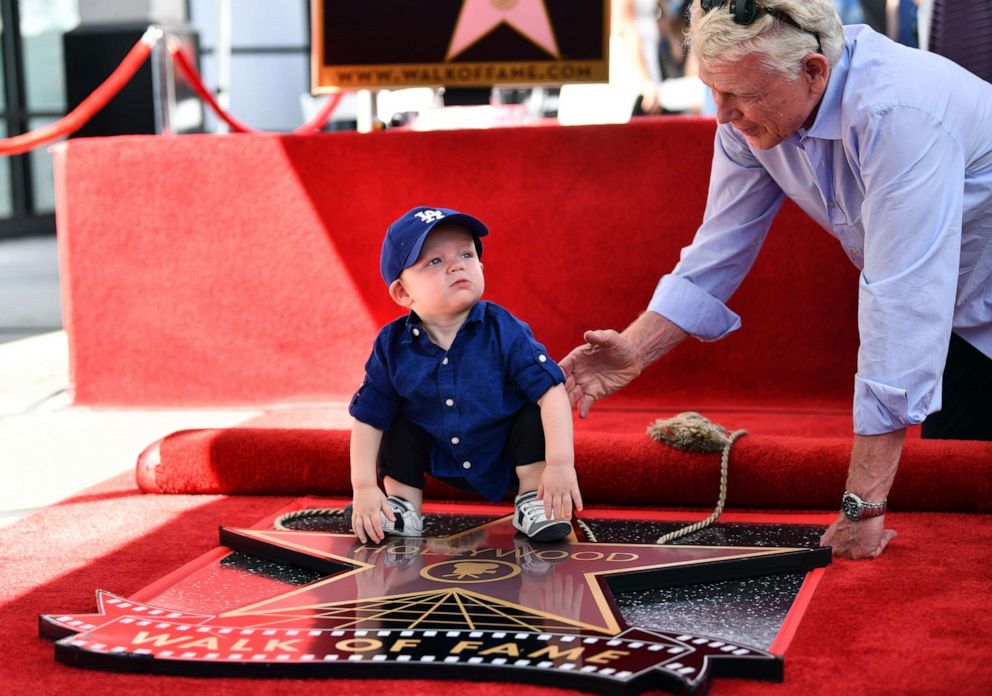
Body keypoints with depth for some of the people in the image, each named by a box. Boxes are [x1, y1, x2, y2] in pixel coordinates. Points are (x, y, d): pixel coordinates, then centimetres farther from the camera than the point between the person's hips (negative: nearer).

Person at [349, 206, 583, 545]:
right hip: (442, 463, 2)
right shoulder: (393, 346, -17)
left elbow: (552, 391, -29)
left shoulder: (503, 330, -24)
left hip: (506, 453, -2)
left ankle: (533, 502, -11)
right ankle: (402, 507, 1)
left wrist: (561, 464, -37)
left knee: (534, 410, -25)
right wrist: (364, 488, -17)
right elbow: (368, 419, -9)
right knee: (399, 423, -15)